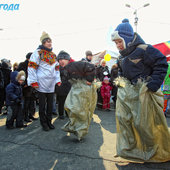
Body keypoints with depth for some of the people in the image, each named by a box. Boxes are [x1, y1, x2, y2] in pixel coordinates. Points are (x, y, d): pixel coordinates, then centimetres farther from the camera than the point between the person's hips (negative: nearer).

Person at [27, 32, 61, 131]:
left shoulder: (53, 55, 14)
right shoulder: (38, 53, -4)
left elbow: (57, 69, 19)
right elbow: (32, 67, -8)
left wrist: (58, 80, 10)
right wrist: (33, 81, -13)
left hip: (51, 84, 5)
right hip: (42, 84, -5)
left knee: (50, 104, 12)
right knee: (42, 105, 5)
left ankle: (49, 121, 26)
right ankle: (44, 123, 19)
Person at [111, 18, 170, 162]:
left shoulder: (144, 49, -14)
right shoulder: (123, 55, 11)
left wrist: (153, 84, -20)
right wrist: (122, 82, 11)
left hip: (143, 92, -8)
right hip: (127, 92, 8)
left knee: (144, 123, -1)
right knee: (123, 118, 8)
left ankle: (155, 151, 24)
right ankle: (128, 148, 25)